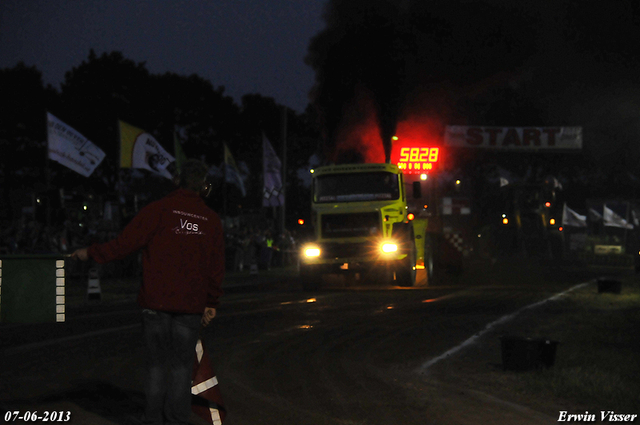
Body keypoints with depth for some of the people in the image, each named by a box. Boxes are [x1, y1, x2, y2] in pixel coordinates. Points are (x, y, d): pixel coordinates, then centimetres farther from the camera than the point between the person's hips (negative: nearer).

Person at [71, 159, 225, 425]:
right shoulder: (211, 219, 5)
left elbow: (126, 242, -9)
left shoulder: (159, 210, -4)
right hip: (191, 305, 2)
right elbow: (216, 266, 7)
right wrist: (211, 303, 13)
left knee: (157, 363, 5)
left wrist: (91, 253, 2)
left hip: (156, 302, -1)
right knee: (182, 365, 5)